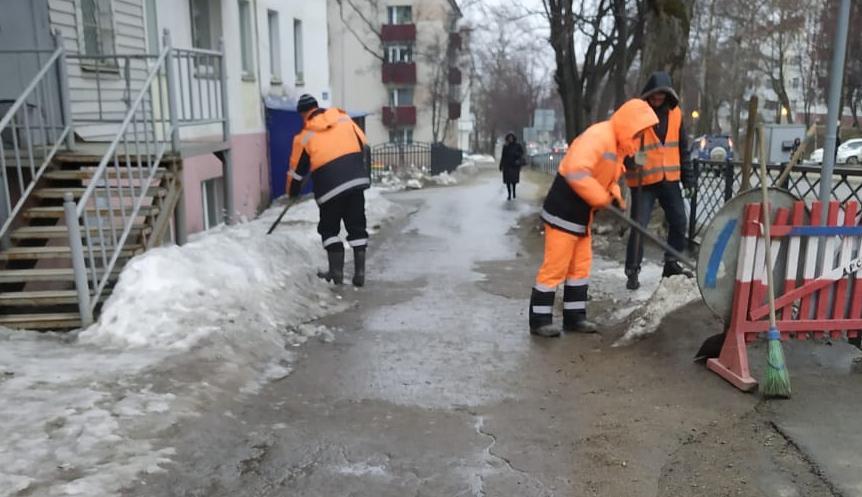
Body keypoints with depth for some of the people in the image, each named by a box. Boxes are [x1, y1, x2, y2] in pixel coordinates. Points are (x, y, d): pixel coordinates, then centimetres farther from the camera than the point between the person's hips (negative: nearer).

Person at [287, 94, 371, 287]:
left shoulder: (304, 136, 5)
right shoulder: (344, 118, 11)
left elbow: (296, 170, 13)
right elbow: (363, 145, 14)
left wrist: (292, 192, 29)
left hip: (330, 185, -3)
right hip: (357, 179, 3)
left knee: (329, 229, 14)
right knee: (357, 227, 11)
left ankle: (336, 272, 9)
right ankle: (359, 272, 10)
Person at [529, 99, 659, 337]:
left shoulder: (617, 144, 12)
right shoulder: (599, 136, -21)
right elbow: (576, 172, -33)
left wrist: (614, 195, 2)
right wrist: (602, 198, -23)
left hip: (582, 212, 10)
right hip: (564, 209, -10)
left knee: (581, 266, 13)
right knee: (555, 267, -5)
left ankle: (574, 317, 21)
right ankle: (539, 320, 4)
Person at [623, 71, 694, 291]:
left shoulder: (675, 112, 5)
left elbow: (682, 145, 12)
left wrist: (687, 173, 12)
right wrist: (629, 160, -32)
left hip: (669, 178, 6)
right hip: (643, 180, -5)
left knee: (678, 222, 11)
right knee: (639, 225, -7)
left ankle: (671, 263, 28)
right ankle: (632, 272, 4)